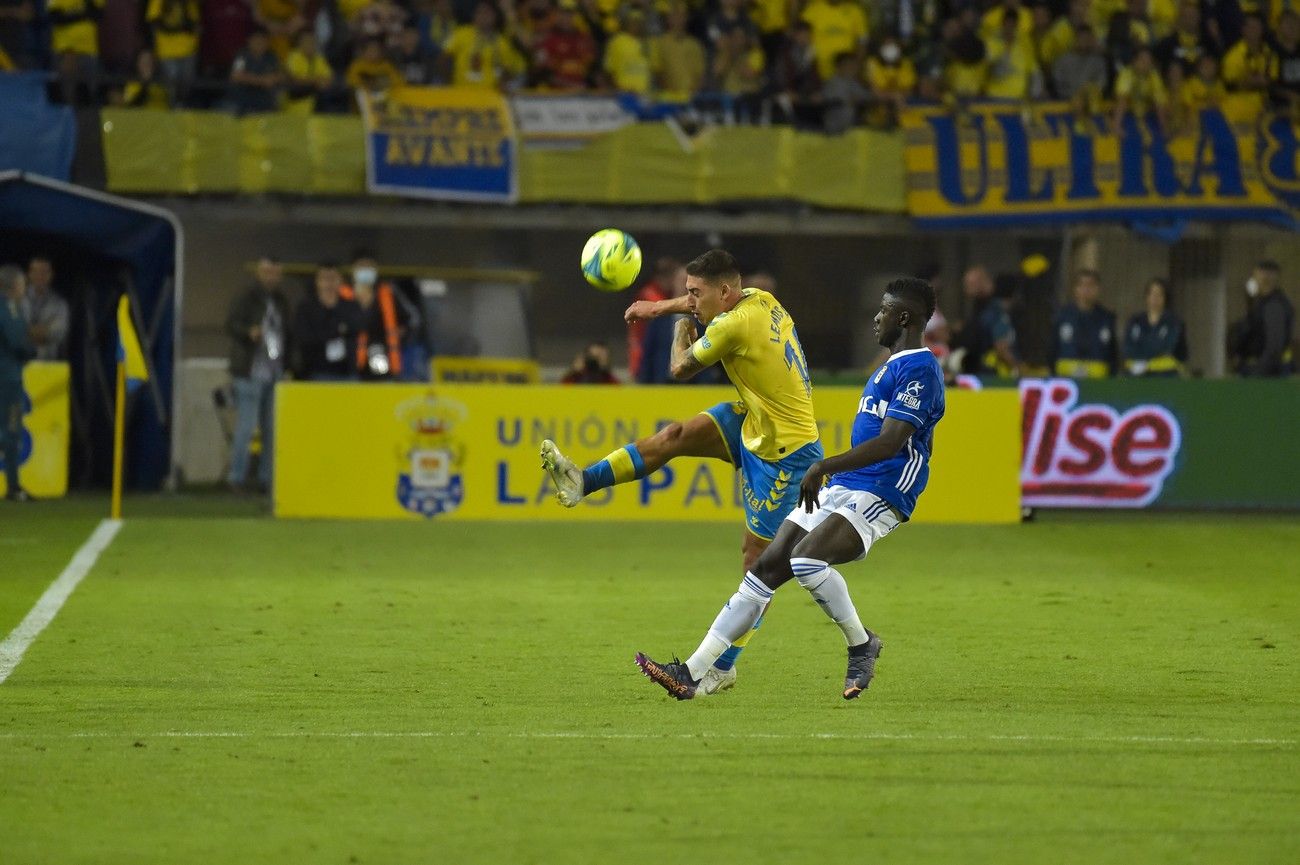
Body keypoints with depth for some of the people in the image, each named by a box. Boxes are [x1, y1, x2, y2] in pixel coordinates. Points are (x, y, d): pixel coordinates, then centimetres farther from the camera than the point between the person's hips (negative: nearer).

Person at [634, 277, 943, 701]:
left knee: (806, 558, -31)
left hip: (877, 497, -10)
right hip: (840, 490, 10)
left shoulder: (918, 369, -13)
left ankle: (862, 646, -7)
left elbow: (891, 442, -23)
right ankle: (693, 673, -1)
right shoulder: (894, 366, 20)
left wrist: (824, 466, -26)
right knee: (767, 568, 1)